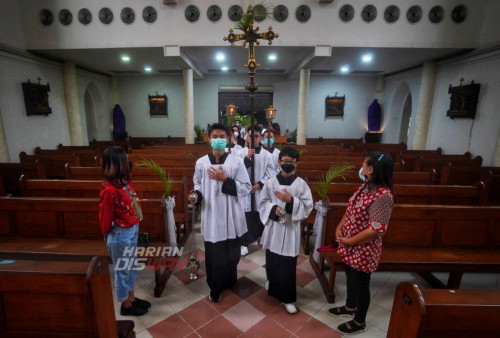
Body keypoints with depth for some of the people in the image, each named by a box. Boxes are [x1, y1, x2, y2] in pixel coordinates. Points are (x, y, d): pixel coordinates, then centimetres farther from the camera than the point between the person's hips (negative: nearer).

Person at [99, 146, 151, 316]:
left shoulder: (126, 182, 0)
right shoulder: (109, 190, -25)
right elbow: (105, 217, -15)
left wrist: (134, 228, 9)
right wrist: (107, 237, 0)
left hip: (132, 231, 8)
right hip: (120, 235, -8)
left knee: (131, 267, 23)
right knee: (122, 270, 13)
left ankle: (131, 298, 43)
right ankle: (125, 305, 33)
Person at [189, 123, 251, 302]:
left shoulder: (236, 161, -7)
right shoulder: (201, 163, -3)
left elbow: (246, 188, -8)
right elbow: (198, 184, 10)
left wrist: (225, 180, -19)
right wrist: (196, 195, -11)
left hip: (231, 216, 0)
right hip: (211, 215, 0)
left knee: (231, 253, 17)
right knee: (213, 254, 9)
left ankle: (229, 280, 44)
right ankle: (215, 287, 32)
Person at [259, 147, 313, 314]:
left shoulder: (301, 184, -6)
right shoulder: (271, 182, -3)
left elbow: (308, 206, -7)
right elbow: (263, 202, 1)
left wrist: (290, 201, -21)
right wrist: (273, 208, -18)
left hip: (291, 228, -1)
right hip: (273, 226, 2)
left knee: (288, 264, 4)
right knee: (271, 259, 17)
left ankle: (287, 298, 22)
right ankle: (272, 281, 48)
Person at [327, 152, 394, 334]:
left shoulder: (382, 196, -27)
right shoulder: (365, 187, 1)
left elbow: (376, 230, -28)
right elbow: (350, 210, 12)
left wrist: (349, 241, -19)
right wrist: (340, 227, -1)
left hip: (363, 250, -8)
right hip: (350, 247, 8)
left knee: (360, 284, 13)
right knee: (351, 278, 26)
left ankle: (359, 322, 37)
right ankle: (350, 307, 51)